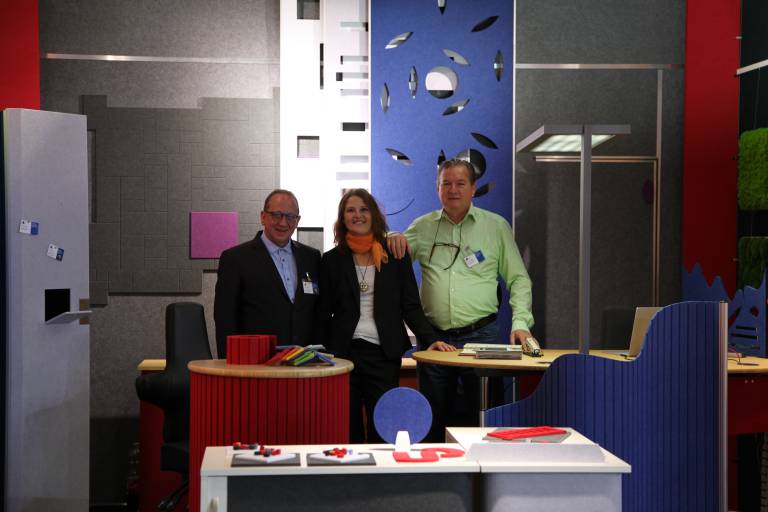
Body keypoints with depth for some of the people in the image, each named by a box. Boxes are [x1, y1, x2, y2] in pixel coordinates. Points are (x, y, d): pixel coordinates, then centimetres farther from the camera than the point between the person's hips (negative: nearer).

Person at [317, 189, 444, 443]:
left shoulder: (396, 256, 7)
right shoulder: (332, 260, 8)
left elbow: (410, 306, 7)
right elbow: (323, 314, 8)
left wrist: (430, 339, -6)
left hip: (384, 355, 0)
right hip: (344, 353, 0)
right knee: (348, 432, 3)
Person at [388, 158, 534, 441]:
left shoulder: (496, 226, 6)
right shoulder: (423, 227, 10)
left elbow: (518, 279, 6)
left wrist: (520, 322, -7)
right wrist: (393, 238, -7)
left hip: (481, 334, -2)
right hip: (434, 338, 2)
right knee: (435, 422, 10)